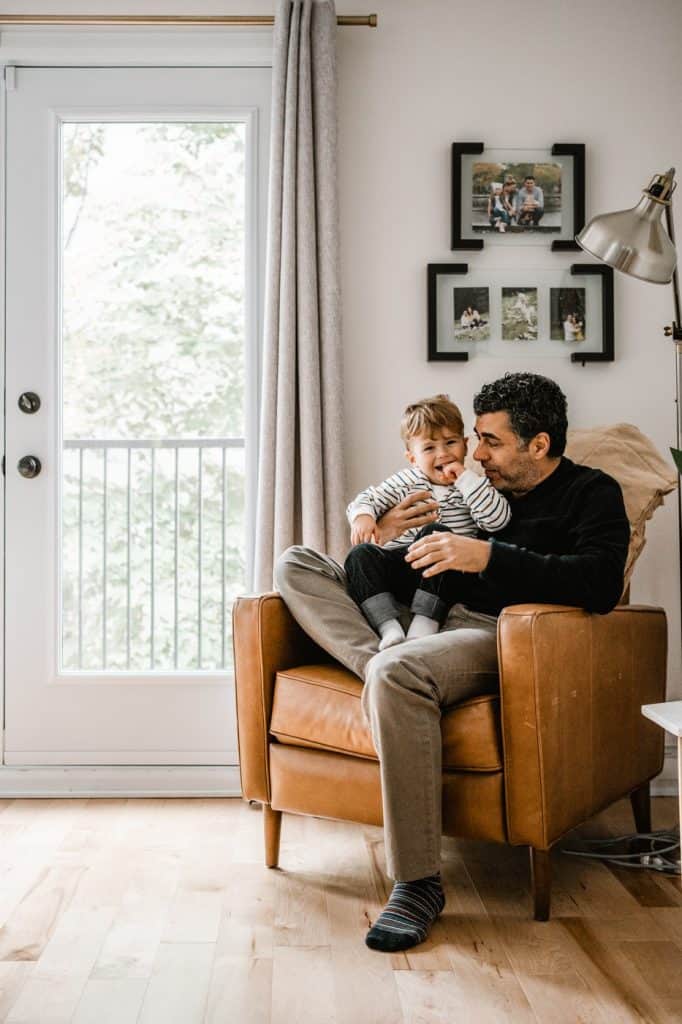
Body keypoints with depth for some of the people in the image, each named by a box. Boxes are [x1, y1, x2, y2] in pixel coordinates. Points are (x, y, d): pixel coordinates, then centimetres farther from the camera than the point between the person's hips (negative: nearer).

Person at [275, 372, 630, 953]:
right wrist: (382, 539, 4)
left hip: (496, 632, -7)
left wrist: (489, 557, -22)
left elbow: (600, 584, -15)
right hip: (422, 621, 8)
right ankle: (381, 659, -27)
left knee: (396, 673, -40)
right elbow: (412, 572, 29)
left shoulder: (591, 493, 6)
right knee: (297, 565, 1)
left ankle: (419, 884, -31)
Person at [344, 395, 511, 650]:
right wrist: (363, 516, -8)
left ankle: (423, 628, -36)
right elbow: (366, 499, 16)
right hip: (400, 568, 3)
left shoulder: (473, 486, 7)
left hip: (446, 575, -3)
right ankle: (390, 629, -35)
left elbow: (497, 519, -12)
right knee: (361, 555, -22)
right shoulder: (406, 481, 15)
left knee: (435, 533, -32)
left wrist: (466, 478, -12)